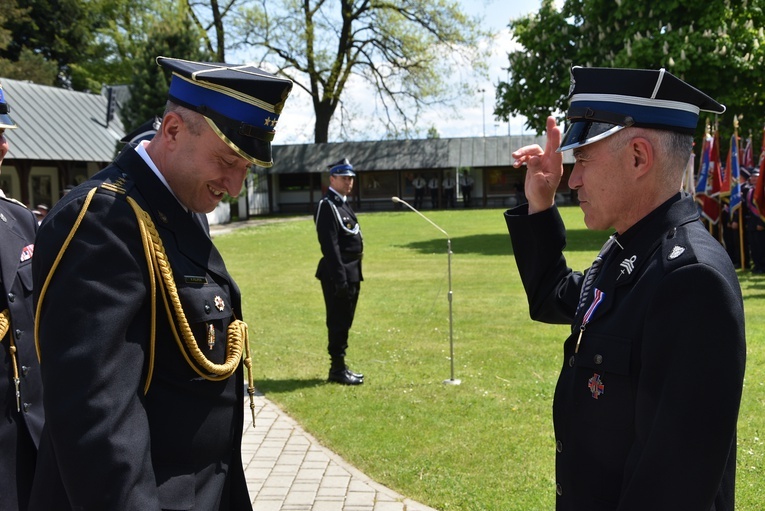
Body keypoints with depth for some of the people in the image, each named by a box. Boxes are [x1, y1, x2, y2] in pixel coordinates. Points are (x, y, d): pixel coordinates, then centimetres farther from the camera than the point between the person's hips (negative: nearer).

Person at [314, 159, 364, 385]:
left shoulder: (343, 204, 16)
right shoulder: (327, 206, -14)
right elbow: (330, 246, -20)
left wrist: (353, 276, 18)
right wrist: (340, 279, -23)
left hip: (351, 273, 10)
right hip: (339, 274, -10)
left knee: (344, 322, 14)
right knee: (338, 322, -2)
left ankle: (340, 367, 23)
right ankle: (337, 370, 6)